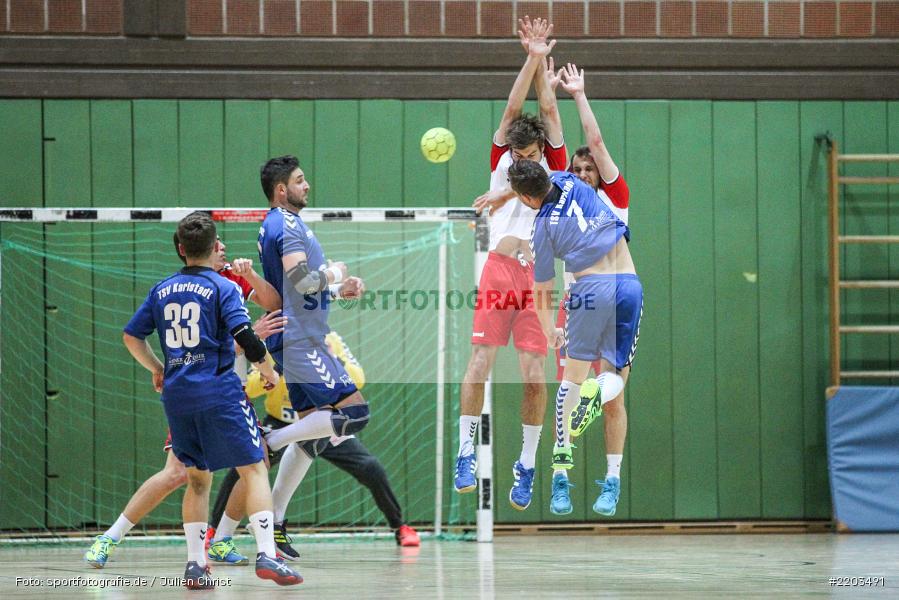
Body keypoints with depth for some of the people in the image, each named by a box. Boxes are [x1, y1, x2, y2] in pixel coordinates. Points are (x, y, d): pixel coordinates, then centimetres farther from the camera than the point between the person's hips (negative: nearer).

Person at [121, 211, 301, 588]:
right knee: (254, 470, -2)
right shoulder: (222, 288, -4)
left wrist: (157, 370, 32)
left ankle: (195, 565, 9)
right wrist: (268, 371, 2)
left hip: (176, 396, 5)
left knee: (198, 478, 15)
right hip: (219, 391, -5)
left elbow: (131, 337, 17)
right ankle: (266, 555, -17)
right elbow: (245, 338, -14)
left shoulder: (161, 291, 11)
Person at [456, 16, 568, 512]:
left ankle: (527, 465, 4)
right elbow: (513, 108, 4)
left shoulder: (553, 165, 12)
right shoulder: (501, 157, 13)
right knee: (479, 363, -8)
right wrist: (532, 58, -2)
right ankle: (465, 453, -2)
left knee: (534, 373, -4)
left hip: (539, 275, 0)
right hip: (499, 269, 0)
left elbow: (548, 109, 8)